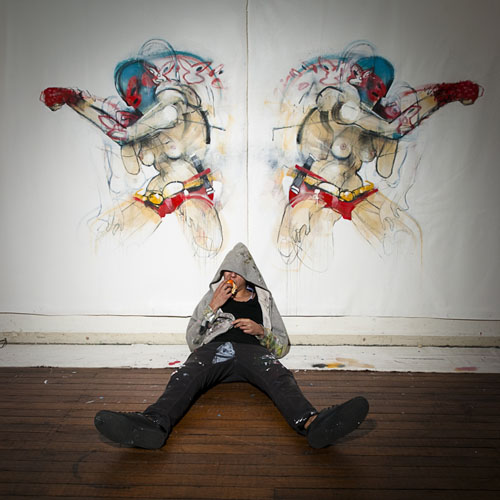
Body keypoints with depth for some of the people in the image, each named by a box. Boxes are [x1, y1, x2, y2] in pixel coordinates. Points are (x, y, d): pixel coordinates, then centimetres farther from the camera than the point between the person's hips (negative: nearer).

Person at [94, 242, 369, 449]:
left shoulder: (263, 300, 26)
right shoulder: (212, 296, 27)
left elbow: (283, 347, 20)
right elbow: (192, 339, 17)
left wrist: (260, 330, -1)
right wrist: (213, 307, 5)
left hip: (253, 352, 0)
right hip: (213, 349, 1)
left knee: (279, 376, -35)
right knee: (186, 376, -34)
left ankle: (311, 424, -61)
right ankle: (154, 423, -61)